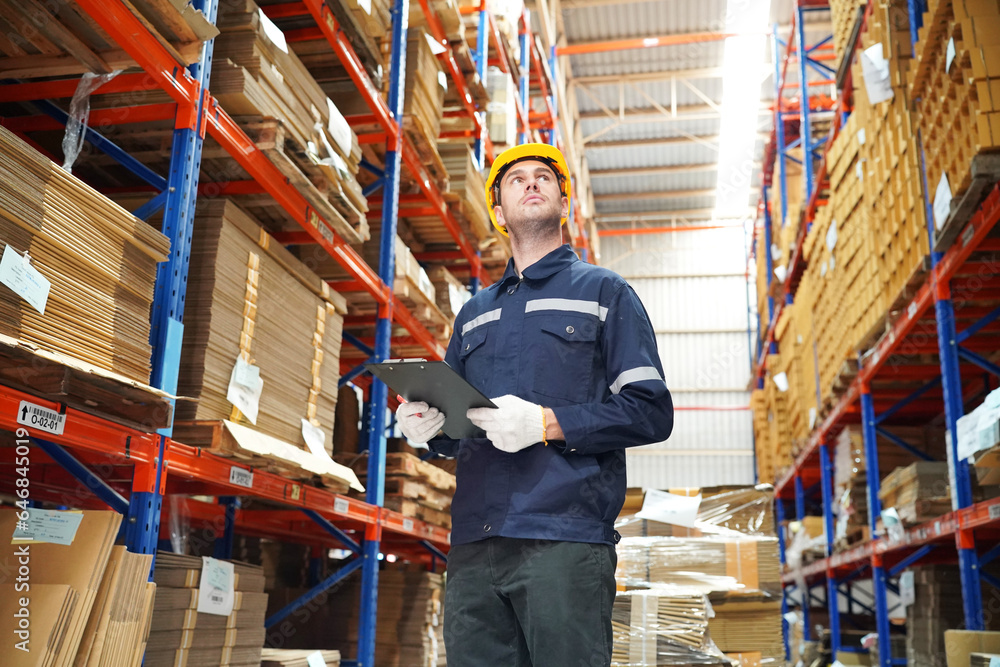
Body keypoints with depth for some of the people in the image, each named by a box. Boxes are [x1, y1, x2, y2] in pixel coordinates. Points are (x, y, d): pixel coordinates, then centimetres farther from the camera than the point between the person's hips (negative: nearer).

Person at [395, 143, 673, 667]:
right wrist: (429, 426, 2)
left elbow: (651, 412, -1)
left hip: (565, 540, -4)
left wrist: (548, 423, -13)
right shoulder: (474, 313, 24)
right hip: (474, 546, 4)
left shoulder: (604, 292, 10)